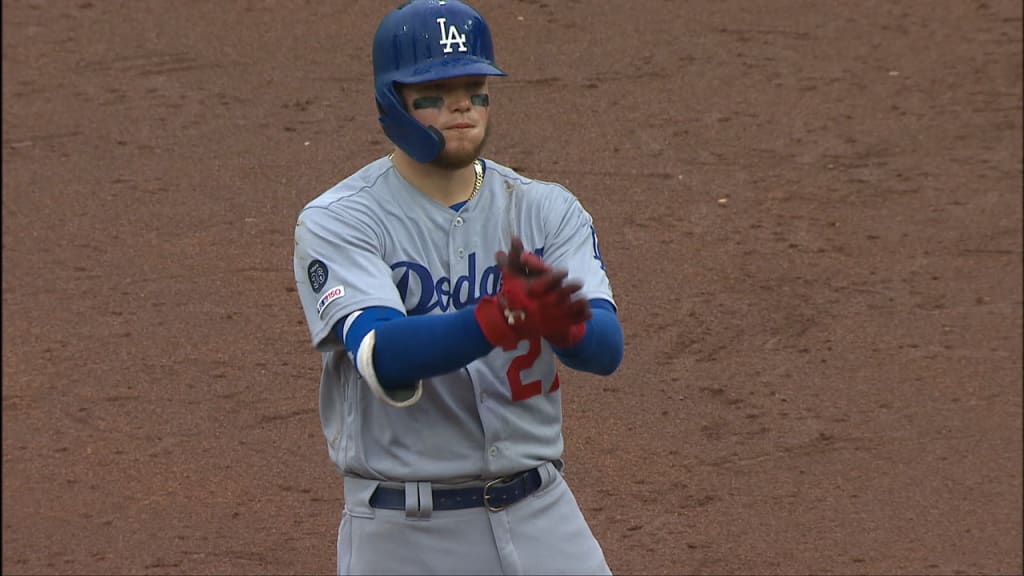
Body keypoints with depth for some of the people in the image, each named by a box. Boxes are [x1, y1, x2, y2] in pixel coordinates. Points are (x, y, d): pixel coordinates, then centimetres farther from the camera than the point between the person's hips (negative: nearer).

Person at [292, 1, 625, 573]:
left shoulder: (547, 210, 3)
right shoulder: (338, 222, -8)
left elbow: (606, 347, -11)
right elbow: (384, 358, -24)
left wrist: (560, 319, -34)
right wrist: (504, 316, -39)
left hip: (541, 519, 3)